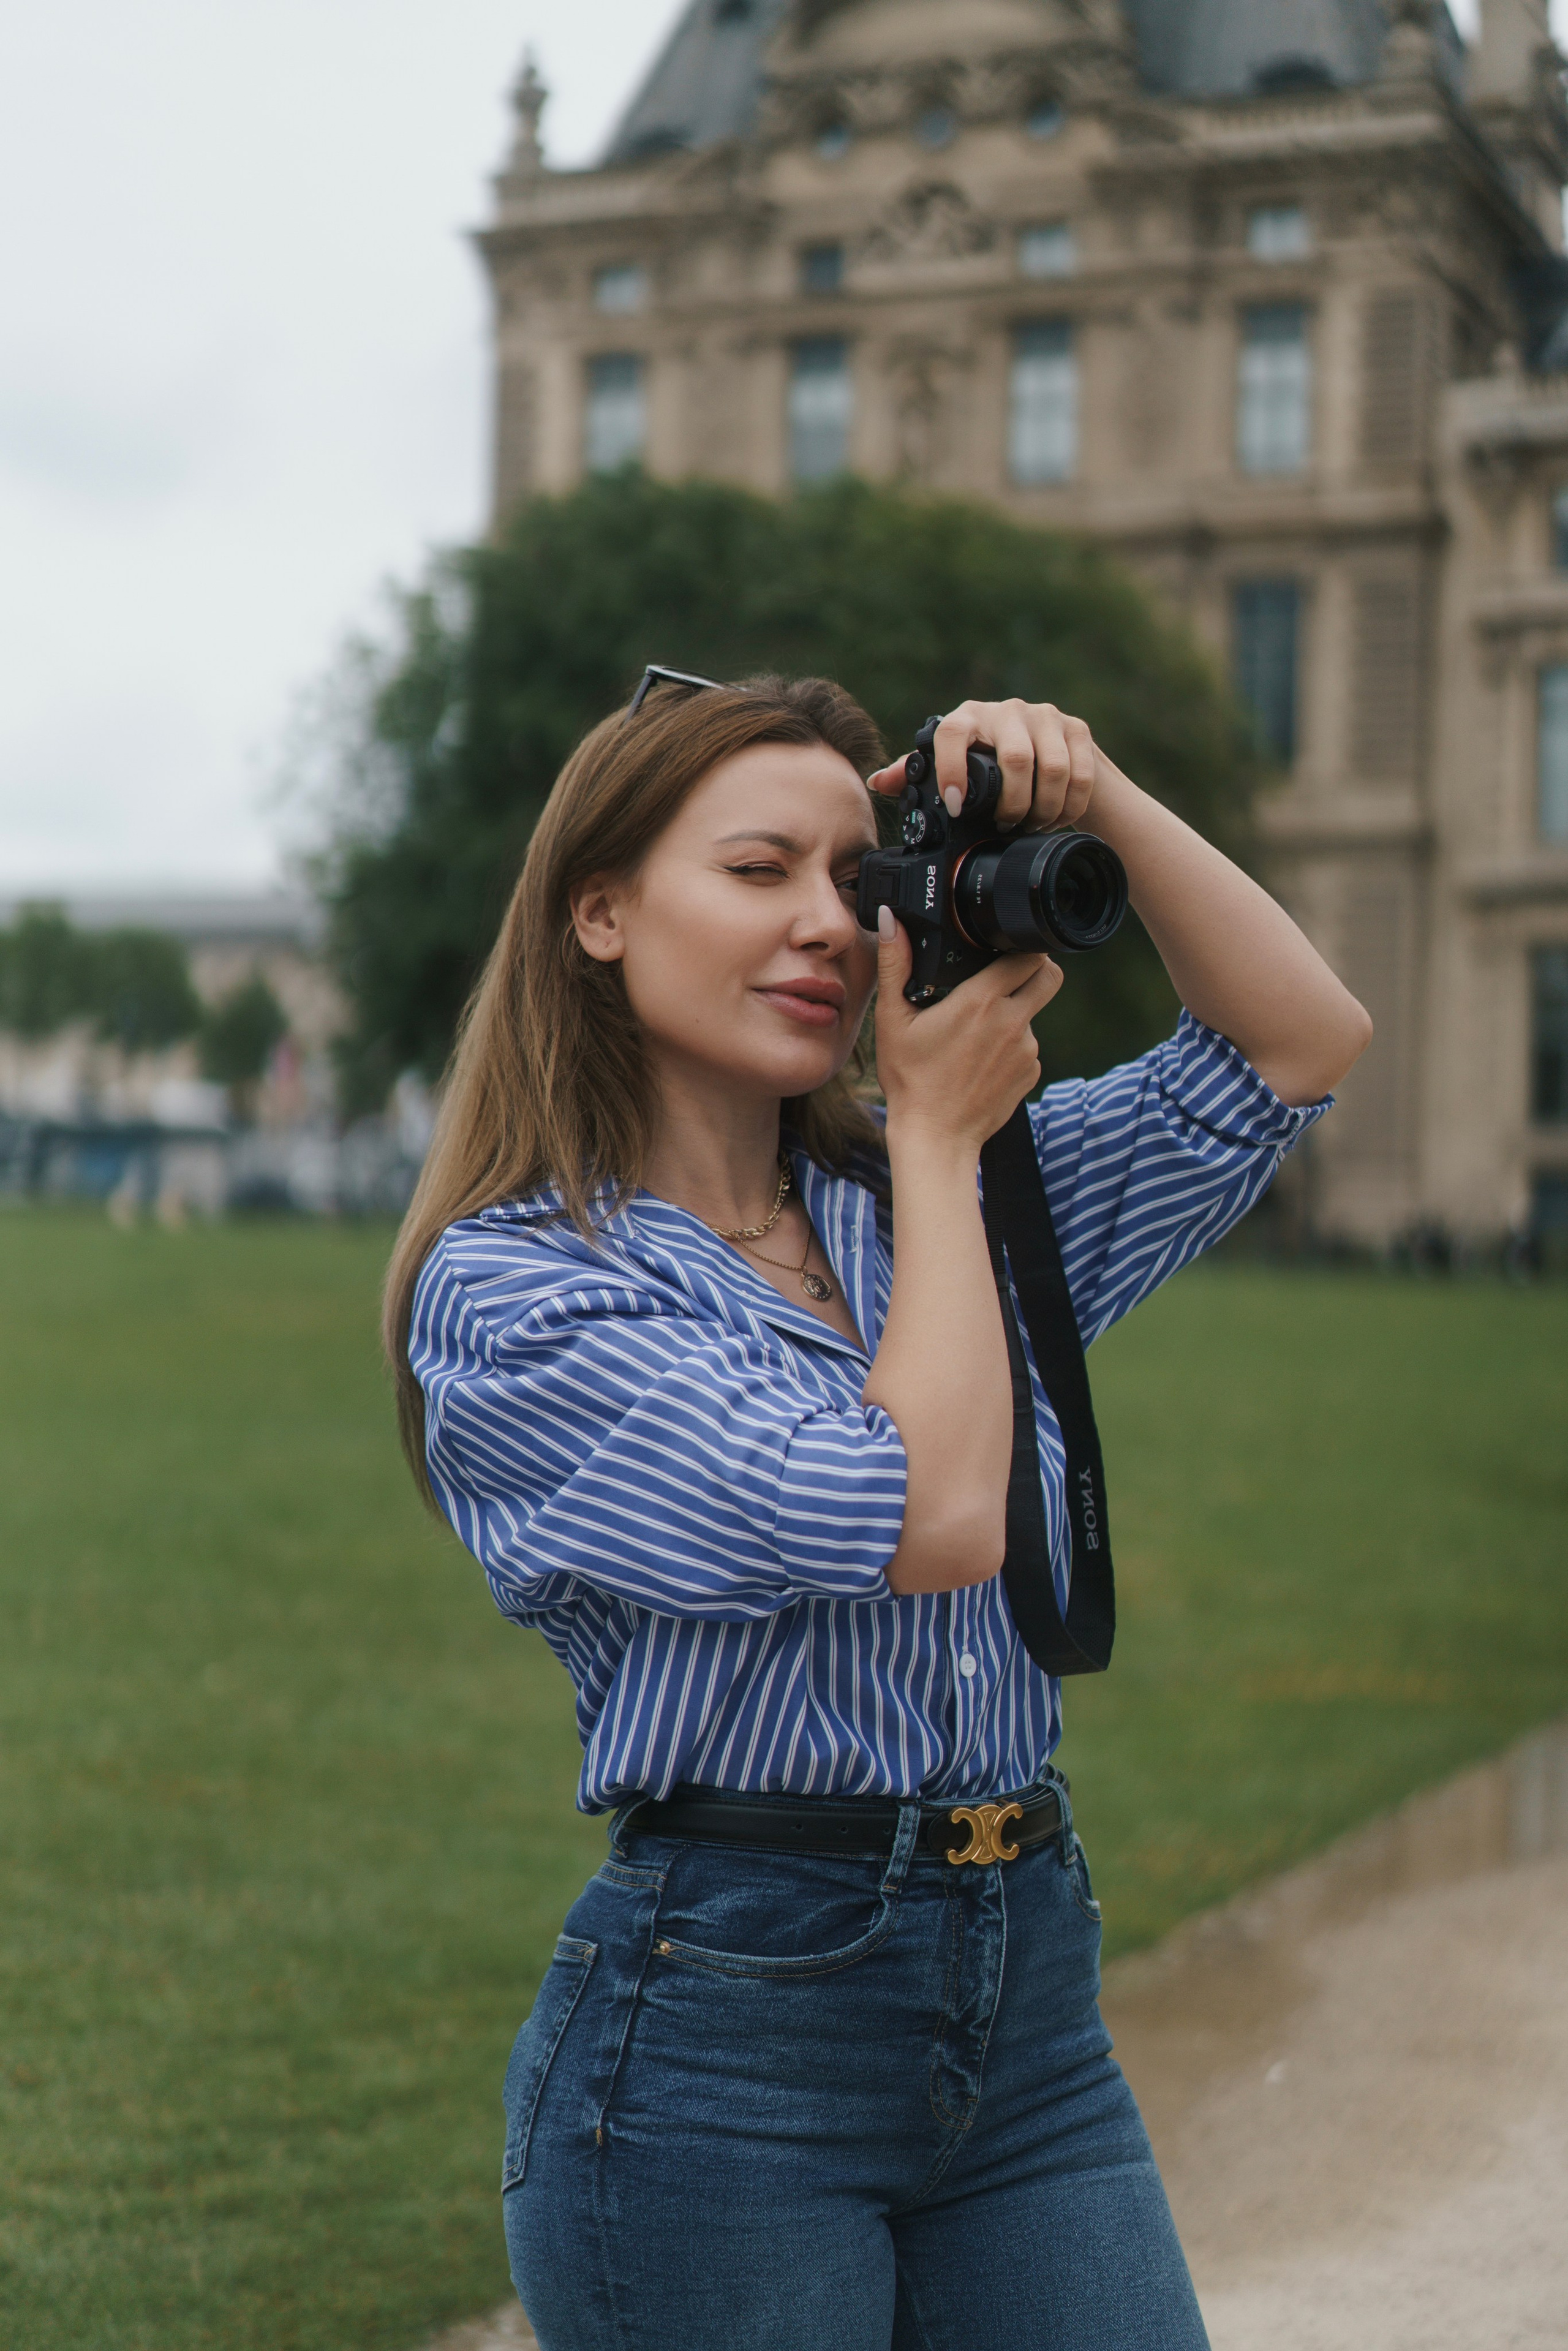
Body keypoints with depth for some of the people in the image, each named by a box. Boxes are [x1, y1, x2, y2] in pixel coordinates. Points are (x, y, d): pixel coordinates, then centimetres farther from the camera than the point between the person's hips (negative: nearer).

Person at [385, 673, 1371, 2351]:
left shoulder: (911, 1196, 11)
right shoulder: (511, 1292, -9)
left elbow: (1299, 1041, 12)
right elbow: (927, 1514, -19)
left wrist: (1101, 802, 0)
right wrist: (938, 1134, -7)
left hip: (1033, 1997, 6)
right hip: (718, 2029, -5)